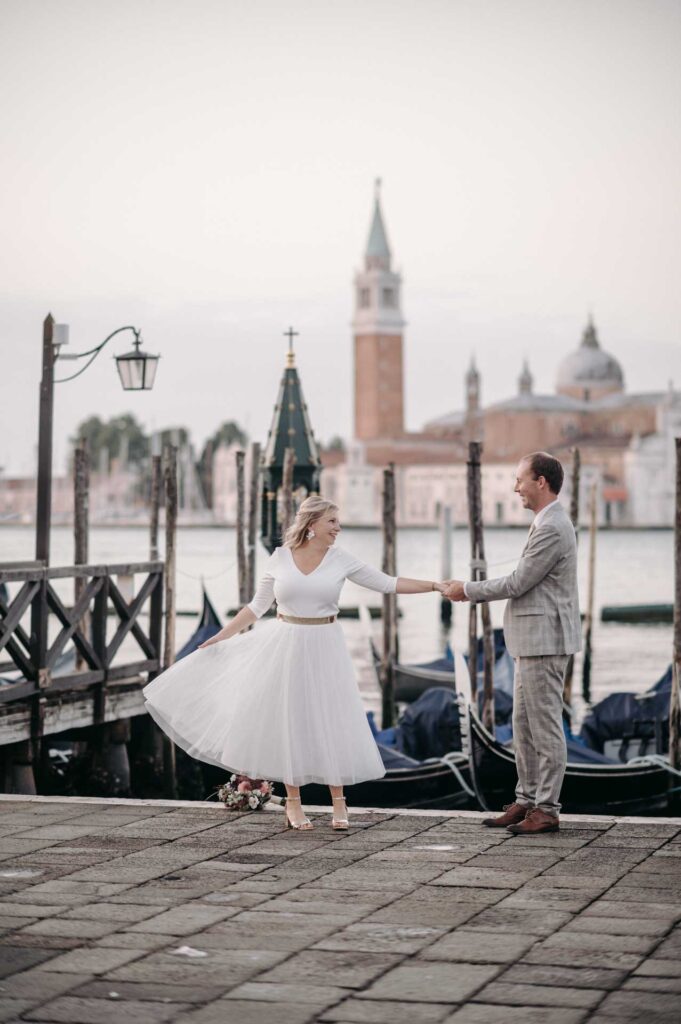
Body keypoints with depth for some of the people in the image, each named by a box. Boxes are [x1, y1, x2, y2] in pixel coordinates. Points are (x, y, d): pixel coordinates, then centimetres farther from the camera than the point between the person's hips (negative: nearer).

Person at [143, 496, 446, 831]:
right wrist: (222, 636, 4)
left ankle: (339, 802, 13)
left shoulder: (341, 560, -2)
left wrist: (434, 585, -8)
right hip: (286, 646, 0)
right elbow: (257, 605, 5)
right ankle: (293, 804, 14)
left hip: (324, 648, 0)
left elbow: (388, 583, -2)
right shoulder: (280, 558, -3)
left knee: (332, 721, 1)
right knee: (289, 720, 4)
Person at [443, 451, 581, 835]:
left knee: (545, 725, -5)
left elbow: (518, 583, -17)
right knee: (524, 725, 14)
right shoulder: (549, 524, 15)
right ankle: (526, 801, 20)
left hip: (545, 638, -11)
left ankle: (547, 810, 1)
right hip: (534, 640, 11)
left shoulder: (552, 528, -18)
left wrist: (468, 590, -6)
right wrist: (471, 589, 15)